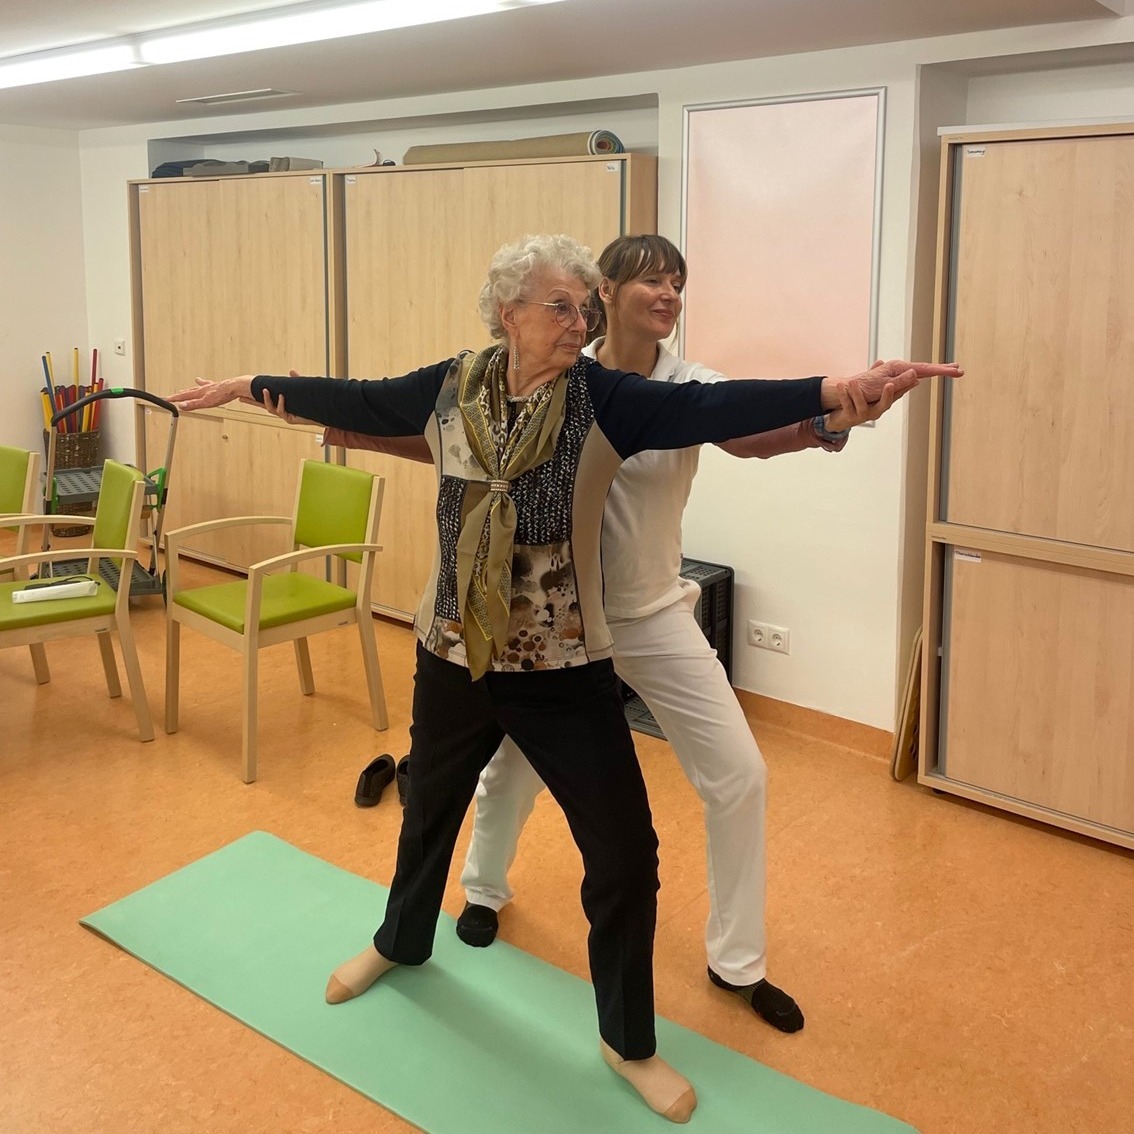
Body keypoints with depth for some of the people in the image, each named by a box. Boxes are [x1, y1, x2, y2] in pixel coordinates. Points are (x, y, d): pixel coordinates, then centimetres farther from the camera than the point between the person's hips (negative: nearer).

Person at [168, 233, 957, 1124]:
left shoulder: (603, 399, -12)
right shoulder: (449, 388, -5)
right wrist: (246, 387, 14)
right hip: (453, 655, 2)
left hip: (564, 670, -2)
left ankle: (629, 1043, 23)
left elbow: (711, 408, -24)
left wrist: (843, 390, -37)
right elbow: (354, 402, 7)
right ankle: (400, 943, 55)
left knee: (624, 851, 0)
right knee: (431, 808, 24)